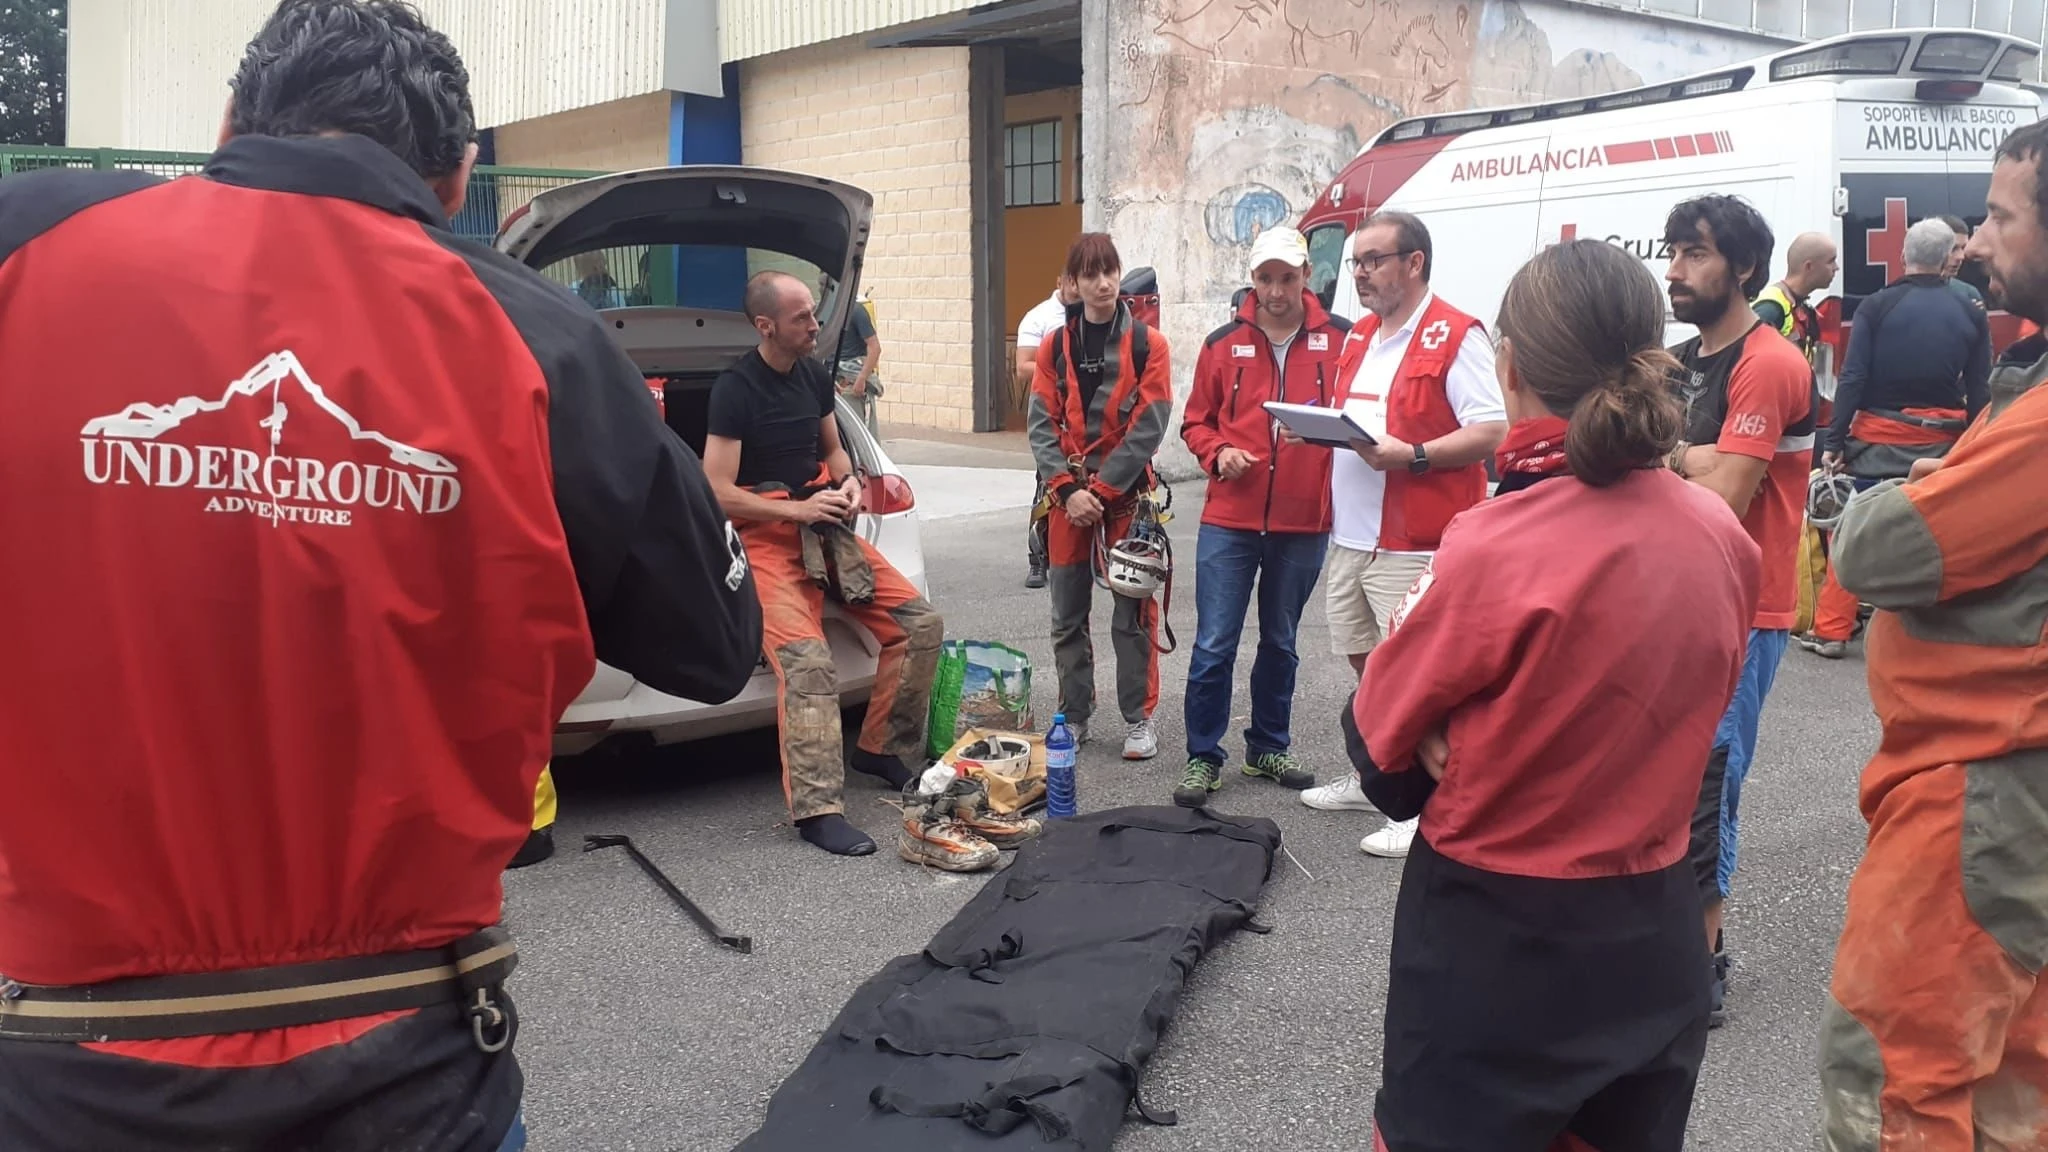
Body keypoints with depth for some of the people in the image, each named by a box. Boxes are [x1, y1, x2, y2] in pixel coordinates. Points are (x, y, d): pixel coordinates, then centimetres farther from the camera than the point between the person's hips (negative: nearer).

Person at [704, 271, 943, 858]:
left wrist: (849, 482, 2)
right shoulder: (735, 389, -11)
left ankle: (882, 749, 12)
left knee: (921, 625, -3)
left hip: (828, 528, 7)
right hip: (766, 539, -7)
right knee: (807, 662, -28)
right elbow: (718, 491, -13)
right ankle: (817, 809, -26)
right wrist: (799, 510, -17)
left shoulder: (815, 376, 10)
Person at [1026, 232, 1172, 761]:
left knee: (1133, 612, 1)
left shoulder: (1147, 344, -3)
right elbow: (1042, 425, 0)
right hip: (1068, 495, 3)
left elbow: (1148, 427, -9)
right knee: (1068, 614, 8)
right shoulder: (1055, 346, 5)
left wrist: (1100, 488, -13)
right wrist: (1069, 490, -11)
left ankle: (1139, 717, 10)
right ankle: (1074, 715, 20)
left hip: (1126, 493, -3)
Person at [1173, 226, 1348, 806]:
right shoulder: (1224, 343, 4)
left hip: (1304, 523, 1)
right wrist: (1217, 453, -10)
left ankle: (1269, 747, 31)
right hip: (1230, 519, 0)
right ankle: (1203, 758, 11)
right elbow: (1196, 421, 10)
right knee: (1214, 645, 0)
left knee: (1280, 643, 16)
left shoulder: (1340, 340, 0)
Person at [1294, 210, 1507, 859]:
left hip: (1413, 544, -9)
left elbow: (1491, 429, -16)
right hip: (1351, 534, 9)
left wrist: (1412, 456, -26)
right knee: (1366, 664, 18)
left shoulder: (1455, 336, -11)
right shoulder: (1359, 337, 17)